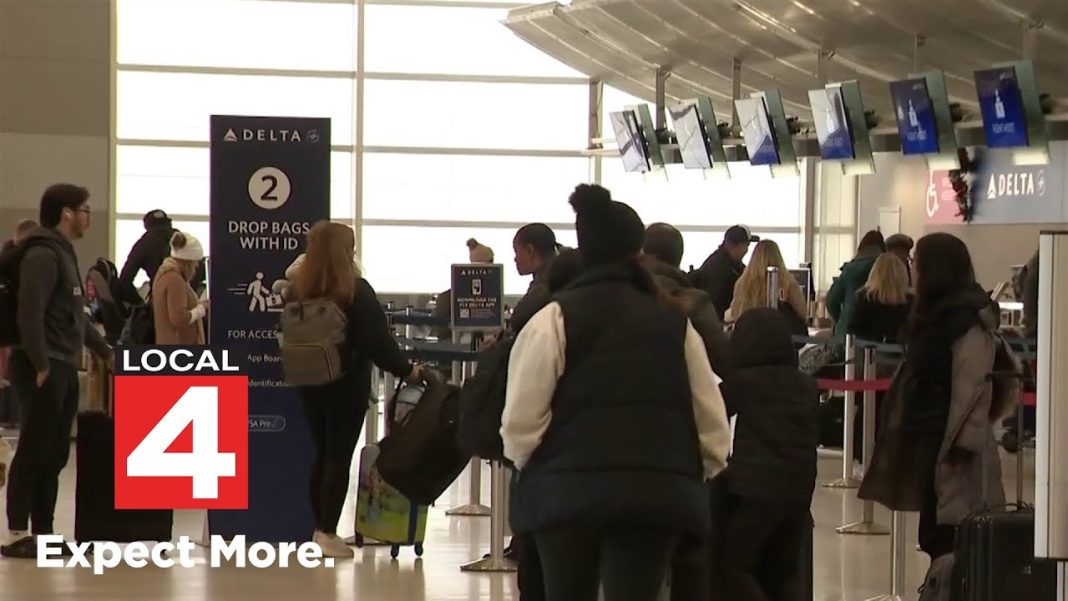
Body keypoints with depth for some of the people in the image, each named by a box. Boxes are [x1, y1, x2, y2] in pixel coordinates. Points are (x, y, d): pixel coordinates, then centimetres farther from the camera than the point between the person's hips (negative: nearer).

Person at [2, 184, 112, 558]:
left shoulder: (63, 253, 19)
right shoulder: (43, 255, -12)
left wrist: (105, 352, 28)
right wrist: (40, 366, -23)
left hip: (63, 368, 10)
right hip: (44, 369, -10)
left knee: (54, 455, 9)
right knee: (34, 452, -9)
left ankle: (43, 533, 12)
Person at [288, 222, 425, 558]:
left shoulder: (298, 290, 3)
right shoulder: (356, 291, -14)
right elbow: (378, 341, -13)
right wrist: (406, 370, -2)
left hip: (310, 385, 5)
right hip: (347, 385, -5)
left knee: (322, 455, 15)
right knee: (339, 458, 0)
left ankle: (320, 529, 19)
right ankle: (328, 534, -1)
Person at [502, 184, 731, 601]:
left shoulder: (556, 318, -1)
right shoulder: (674, 323, 10)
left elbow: (521, 420, -5)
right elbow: (712, 423, 9)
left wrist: (528, 465, 14)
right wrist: (692, 474, 25)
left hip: (569, 490, -1)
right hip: (658, 492, 2)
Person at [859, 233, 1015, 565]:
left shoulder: (968, 319, -13)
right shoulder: (938, 313, 17)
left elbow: (973, 386, -18)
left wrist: (963, 441, -22)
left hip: (949, 440, -10)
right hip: (929, 436, 10)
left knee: (945, 535, -10)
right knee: (935, 534, 9)